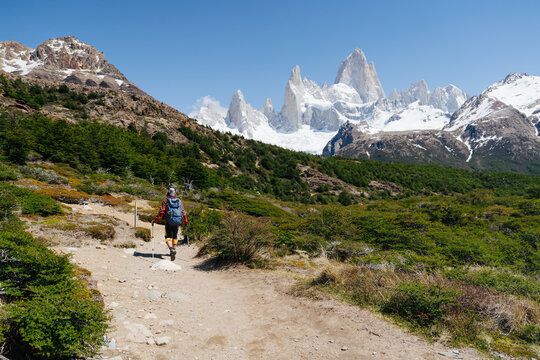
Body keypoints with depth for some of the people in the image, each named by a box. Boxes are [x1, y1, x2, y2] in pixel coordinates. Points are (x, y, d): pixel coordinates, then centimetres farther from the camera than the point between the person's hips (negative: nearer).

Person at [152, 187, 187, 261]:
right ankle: (174, 249, 23)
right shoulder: (179, 201, 8)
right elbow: (183, 212, 8)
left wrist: (155, 220, -2)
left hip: (169, 222, -3)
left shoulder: (166, 200, 1)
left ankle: (171, 249, -21)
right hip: (177, 222, 3)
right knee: (175, 236, 21)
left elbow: (161, 211, -7)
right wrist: (185, 221, 21)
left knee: (168, 236, 2)